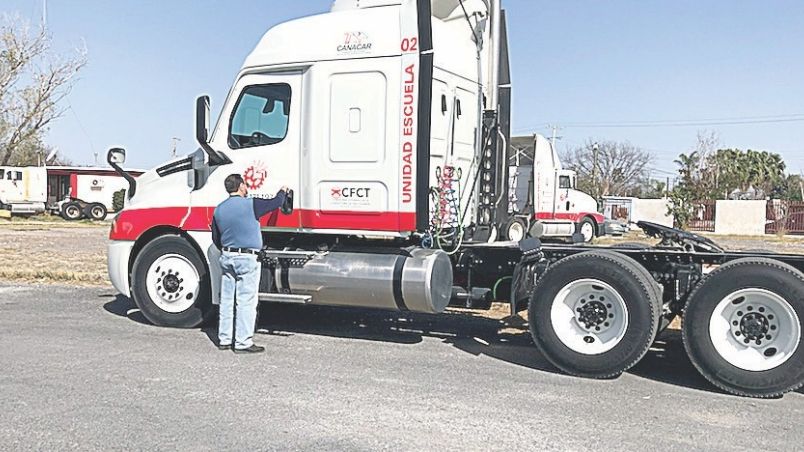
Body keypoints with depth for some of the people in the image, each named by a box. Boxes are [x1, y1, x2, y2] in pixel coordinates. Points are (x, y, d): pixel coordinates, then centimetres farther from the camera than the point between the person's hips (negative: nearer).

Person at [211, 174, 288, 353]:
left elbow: (215, 238, 15)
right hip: (247, 259, -7)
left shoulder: (219, 210, 9)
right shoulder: (250, 204, -11)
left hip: (226, 257, 7)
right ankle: (243, 342, 0)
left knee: (226, 300, 12)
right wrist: (283, 191, 18)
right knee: (246, 302, -2)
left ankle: (224, 339, 19)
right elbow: (276, 203, -3)